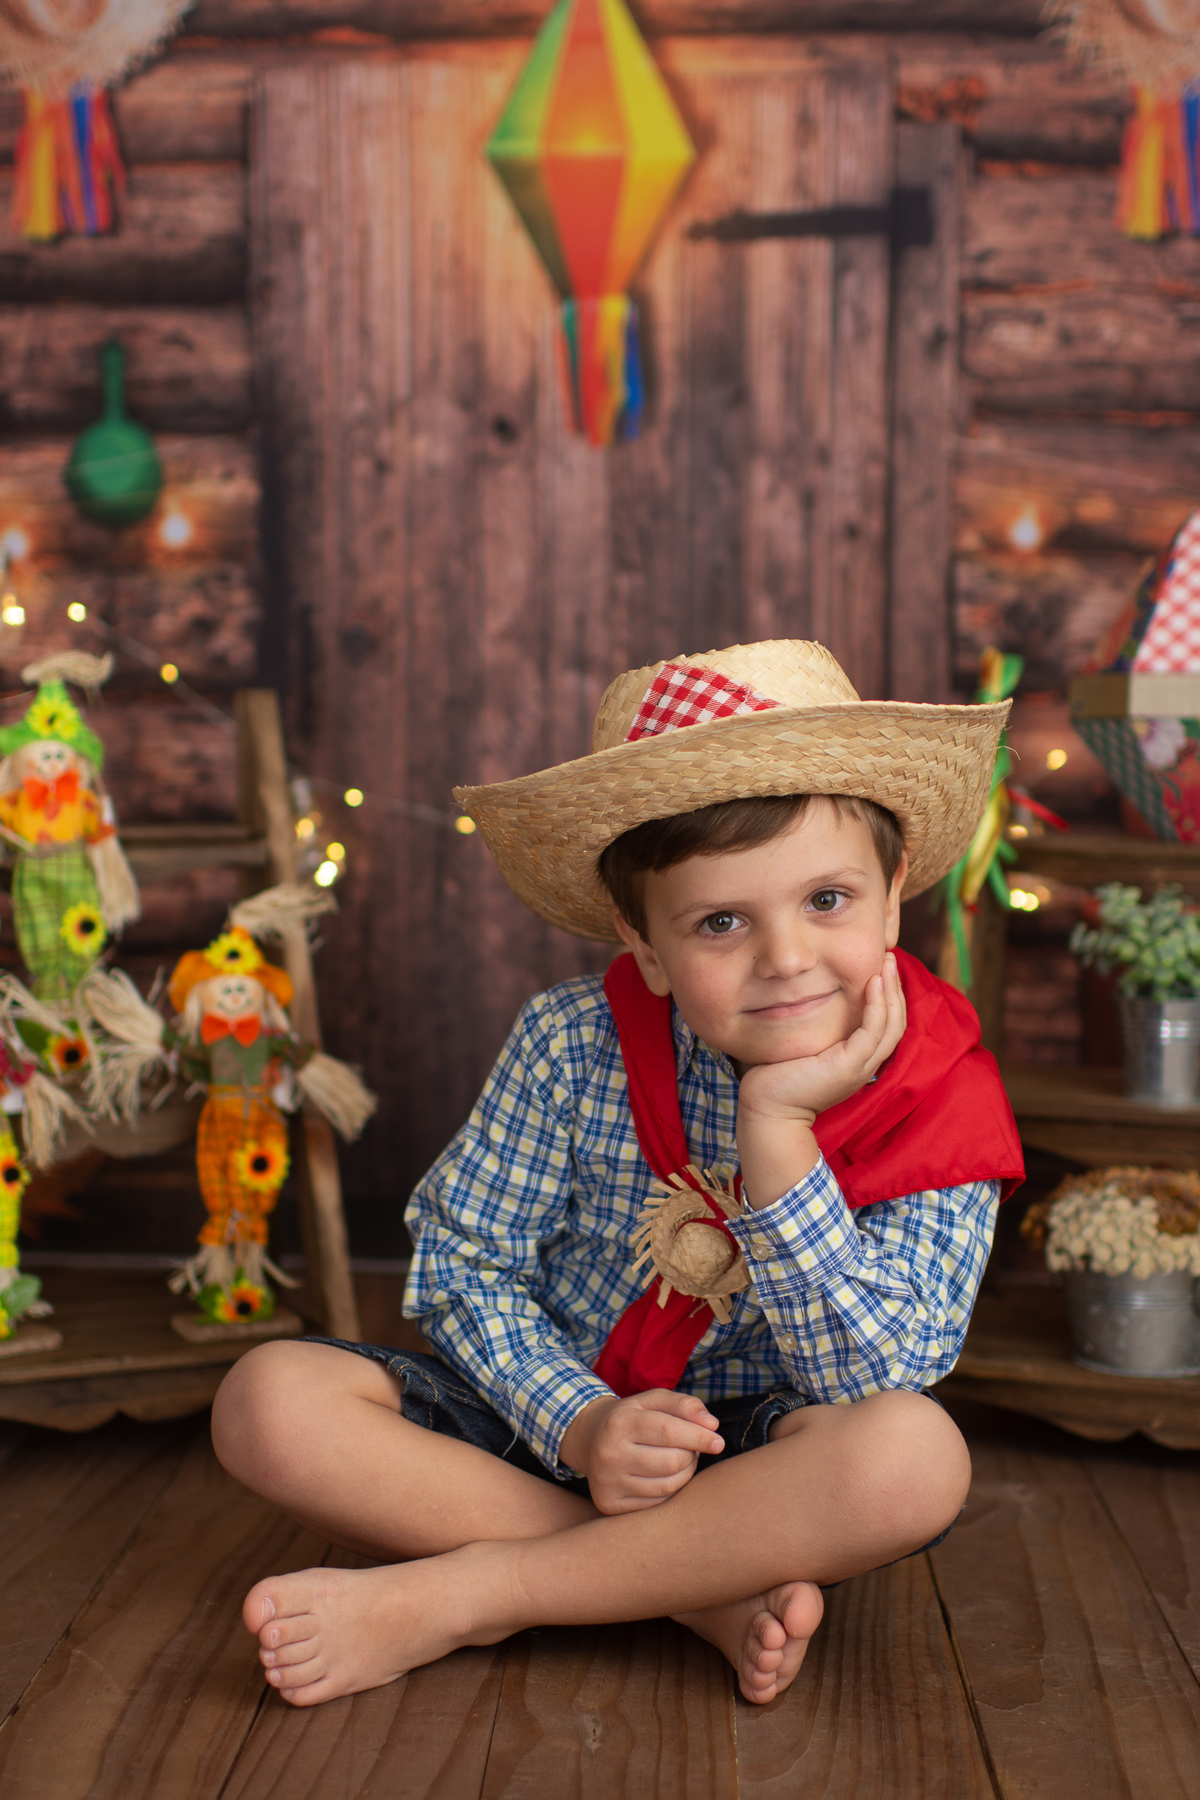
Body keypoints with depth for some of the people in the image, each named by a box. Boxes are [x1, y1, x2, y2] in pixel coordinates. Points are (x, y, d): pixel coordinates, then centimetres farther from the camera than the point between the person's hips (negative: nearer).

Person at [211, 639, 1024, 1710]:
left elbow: (872, 1382, -22)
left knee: (917, 1456, -35)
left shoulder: (942, 1108, -16)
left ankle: (458, 1596, -24)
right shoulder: (573, 1045, -12)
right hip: (550, 1416, 2)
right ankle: (707, 1595, -21)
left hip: (756, 1456, -1)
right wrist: (580, 1428, -24)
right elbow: (462, 1264, -7)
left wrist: (778, 1131, -31)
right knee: (270, 1401, -21)